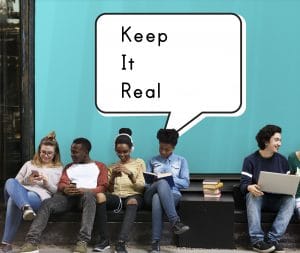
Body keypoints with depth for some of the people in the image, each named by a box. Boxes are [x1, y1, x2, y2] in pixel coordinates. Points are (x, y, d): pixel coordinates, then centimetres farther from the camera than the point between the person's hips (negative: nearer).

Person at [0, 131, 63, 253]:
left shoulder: (59, 169, 21)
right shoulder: (29, 164, 29)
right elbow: (16, 182, 23)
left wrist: (47, 183, -6)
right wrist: (27, 181, 1)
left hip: (40, 196, -4)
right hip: (21, 192, 4)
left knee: (14, 200, -39)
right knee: (10, 182, -34)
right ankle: (26, 207, -61)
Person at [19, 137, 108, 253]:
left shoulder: (100, 166, 18)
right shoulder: (69, 167, 30)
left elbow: (103, 187, 5)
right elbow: (61, 183, 15)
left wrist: (84, 190, -15)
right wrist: (65, 189, -12)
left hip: (88, 195, -3)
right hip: (69, 196, 4)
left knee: (89, 196, -41)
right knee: (46, 203, -27)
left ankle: (82, 242, -47)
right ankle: (32, 242, -38)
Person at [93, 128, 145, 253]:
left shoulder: (139, 162, 15)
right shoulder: (112, 166, 22)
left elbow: (141, 187, 4)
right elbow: (109, 190, 13)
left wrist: (130, 175, -14)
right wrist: (112, 177, -6)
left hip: (133, 196, -2)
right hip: (116, 197, 2)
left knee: (132, 201, -41)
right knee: (99, 195, -33)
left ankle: (121, 242, -48)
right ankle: (104, 239, -27)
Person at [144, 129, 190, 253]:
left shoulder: (181, 161, 19)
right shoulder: (152, 161, 23)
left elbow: (185, 183, 9)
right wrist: (160, 181, -6)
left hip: (172, 195, -1)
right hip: (151, 193, 1)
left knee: (157, 198, -41)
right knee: (162, 183, -40)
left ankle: (155, 242, -39)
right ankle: (175, 222, -46)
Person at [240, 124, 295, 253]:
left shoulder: (282, 160, 6)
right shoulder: (250, 160, -6)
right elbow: (243, 184, -12)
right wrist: (250, 187, -38)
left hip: (277, 200, 3)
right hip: (258, 198, -2)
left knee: (290, 200, -29)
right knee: (251, 196, -36)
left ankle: (272, 239, -33)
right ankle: (257, 240, -38)